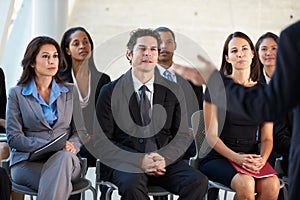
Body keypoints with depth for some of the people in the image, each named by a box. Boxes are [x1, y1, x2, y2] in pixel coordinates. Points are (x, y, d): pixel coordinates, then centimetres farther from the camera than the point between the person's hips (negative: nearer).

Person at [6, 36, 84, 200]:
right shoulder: (16, 94, 8)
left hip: (64, 159, 3)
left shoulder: (70, 92, 16)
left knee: (64, 157, -36)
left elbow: (80, 131, 13)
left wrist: (72, 146, -12)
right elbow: (13, 137, -1)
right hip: (27, 162, -3)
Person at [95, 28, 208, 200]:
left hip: (165, 160, 3)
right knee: (132, 184, -36)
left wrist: (163, 158, -13)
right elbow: (102, 141, -2)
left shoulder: (174, 91, 10)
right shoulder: (110, 92, 2)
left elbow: (183, 136, 9)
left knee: (198, 182, -24)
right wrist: (139, 160, -17)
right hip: (125, 163, -3)